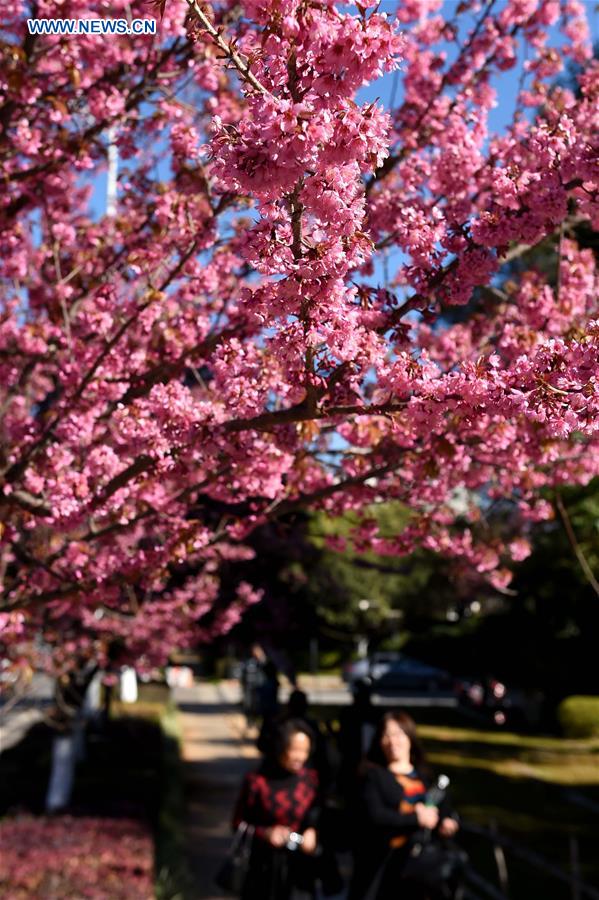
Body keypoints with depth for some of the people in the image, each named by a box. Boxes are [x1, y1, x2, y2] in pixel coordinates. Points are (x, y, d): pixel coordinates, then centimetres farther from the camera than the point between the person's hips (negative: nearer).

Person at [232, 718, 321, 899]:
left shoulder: (311, 779, -6)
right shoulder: (256, 781, -14)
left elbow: (318, 817, 8)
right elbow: (239, 823, -3)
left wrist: (313, 831, -12)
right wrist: (265, 833, -18)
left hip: (300, 865, 1)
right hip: (265, 865, -1)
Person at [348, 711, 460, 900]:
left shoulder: (425, 775, 15)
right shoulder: (373, 774, 0)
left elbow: (444, 809, 12)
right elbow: (374, 815, -12)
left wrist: (448, 823, -11)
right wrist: (416, 818, -14)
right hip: (384, 861, -4)